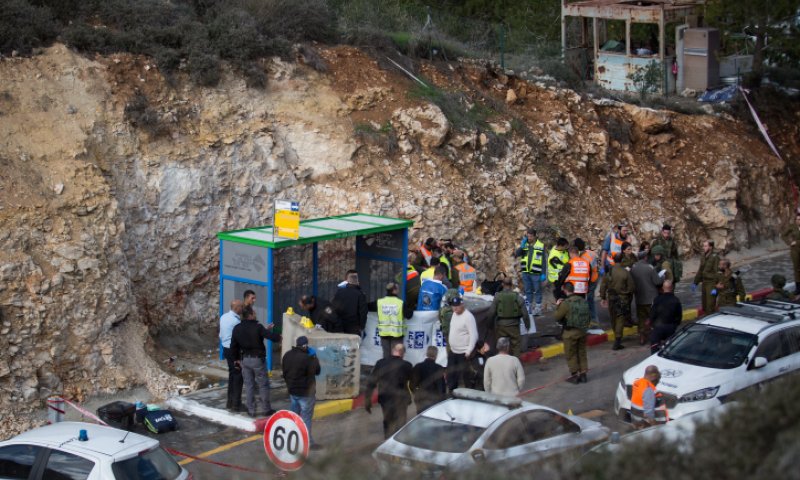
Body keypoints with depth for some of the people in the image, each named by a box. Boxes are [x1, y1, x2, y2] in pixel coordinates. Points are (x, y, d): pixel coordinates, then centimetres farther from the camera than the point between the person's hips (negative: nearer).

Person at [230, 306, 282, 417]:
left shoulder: (237, 328, 0)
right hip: (257, 358, -5)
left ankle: (251, 410, 14)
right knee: (263, 384, 7)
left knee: (249, 385, 12)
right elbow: (272, 337, -19)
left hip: (244, 359, 5)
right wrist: (278, 337, 3)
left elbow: (233, 345, 7)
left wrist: (237, 358, 19)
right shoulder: (257, 327, -17)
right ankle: (266, 409, 14)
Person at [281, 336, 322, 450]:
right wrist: (314, 357, -2)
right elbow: (316, 371, -12)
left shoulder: (287, 355, 2)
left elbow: (284, 372, 11)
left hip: (292, 390, 7)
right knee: (306, 417, -1)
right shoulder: (307, 358, -24)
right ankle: (308, 442, 3)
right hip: (305, 392, -7)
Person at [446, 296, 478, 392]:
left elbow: (474, 336, -21)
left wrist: (469, 351, -22)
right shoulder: (454, 314, 8)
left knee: (464, 377, -5)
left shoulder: (468, 317, -18)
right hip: (453, 351, 9)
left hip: (463, 353, -9)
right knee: (451, 376, 16)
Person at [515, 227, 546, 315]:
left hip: (536, 273, -4)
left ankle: (538, 308, 10)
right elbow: (516, 254, -1)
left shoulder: (541, 246, -2)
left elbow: (543, 261, -2)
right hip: (525, 272, 4)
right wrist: (522, 246, -13)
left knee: (537, 291, 3)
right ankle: (528, 308, 17)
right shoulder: (524, 245, 9)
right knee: (528, 291, 11)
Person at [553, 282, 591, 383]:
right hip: (582, 331, 6)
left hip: (570, 332, -6)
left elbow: (557, 317, -13)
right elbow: (589, 317, 9)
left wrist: (558, 306, 1)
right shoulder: (582, 301, -1)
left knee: (571, 354, 8)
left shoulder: (566, 303, -19)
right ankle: (583, 373, 21)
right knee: (582, 353, 17)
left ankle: (574, 375, 11)